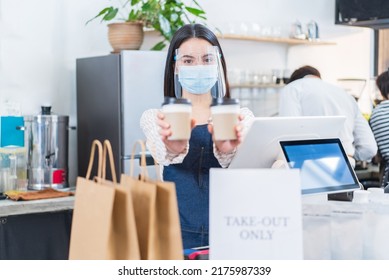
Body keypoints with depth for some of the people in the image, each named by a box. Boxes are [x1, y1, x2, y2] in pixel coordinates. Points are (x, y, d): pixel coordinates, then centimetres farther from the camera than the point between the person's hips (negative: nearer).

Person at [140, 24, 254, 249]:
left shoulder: (240, 116, 7)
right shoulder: (154, 118, 7)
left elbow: (235, 160, -14)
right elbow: (161, 154, -15)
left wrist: (226, 148, -37)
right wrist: (174, 149, -39)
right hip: (179, 233, 0)